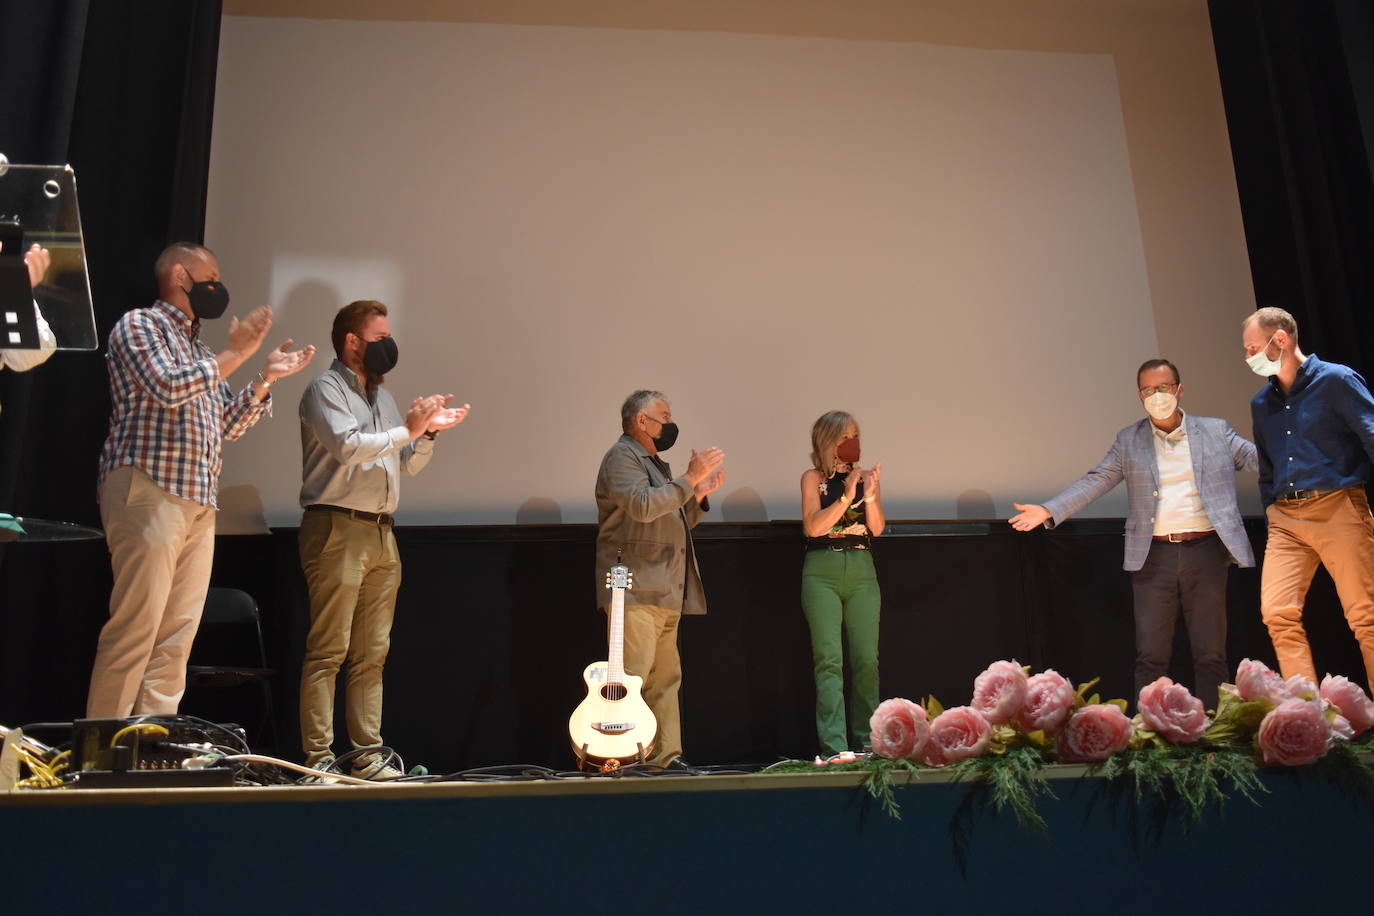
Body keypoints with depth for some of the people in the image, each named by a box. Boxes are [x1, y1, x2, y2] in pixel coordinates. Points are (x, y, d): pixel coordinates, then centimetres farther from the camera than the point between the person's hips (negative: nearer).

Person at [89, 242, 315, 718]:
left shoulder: (200, 351, 25)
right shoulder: (139, 324, 3)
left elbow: (227, 425, 24)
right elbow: (168, 388, -13)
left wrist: (266, 377, 14)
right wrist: (236, 353, -6)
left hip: (200, 504, 8)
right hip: (150, 492, -8)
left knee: (177, 635, 3)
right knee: (135, 629, -12)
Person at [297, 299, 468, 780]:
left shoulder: (383, 397, 21)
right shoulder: (325, 390, -2)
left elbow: (411, 465, 21)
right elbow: (348, 446, -18)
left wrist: (429, 431, 4)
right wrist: (407, 429, -12)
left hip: (381, 533, 8)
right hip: (338, 528, -8)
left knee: (372, 654, 8)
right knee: (328, 652, -7)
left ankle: (368, 755, 12)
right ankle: (318, 758, -3)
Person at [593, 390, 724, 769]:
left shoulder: (656, 464, 25)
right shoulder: (622, 457, -5)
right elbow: (642, 505, -22)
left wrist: (698, 495, 13)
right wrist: (689, 479, -17)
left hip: (666, 594, 10)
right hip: (636, 591, -9)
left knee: (666, 678, 9)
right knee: (632, 677, -12)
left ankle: (665, 757, 13)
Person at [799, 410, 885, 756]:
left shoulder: (866, 476, 12)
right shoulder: (813, 477, 5)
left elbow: (878, 528, 3)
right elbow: (812, 526, -7)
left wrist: (869, 494, -13)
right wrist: (846, 497, -14)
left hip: (861, 570, 3)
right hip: (822, 571, -3)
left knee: (866, 659, 2)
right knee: (829, 659, -7)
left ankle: (868, 741, 13)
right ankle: (833, 747, -8)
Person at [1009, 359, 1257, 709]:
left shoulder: (1216, 431, 8)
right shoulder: (1129, 441, 9)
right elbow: (1095, 482, 3)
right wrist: (1049, 510, -9)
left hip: (1205, 552, 0)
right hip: (1154, 556, 0)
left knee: (1211, 656, 5)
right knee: (1150, 657, 2)